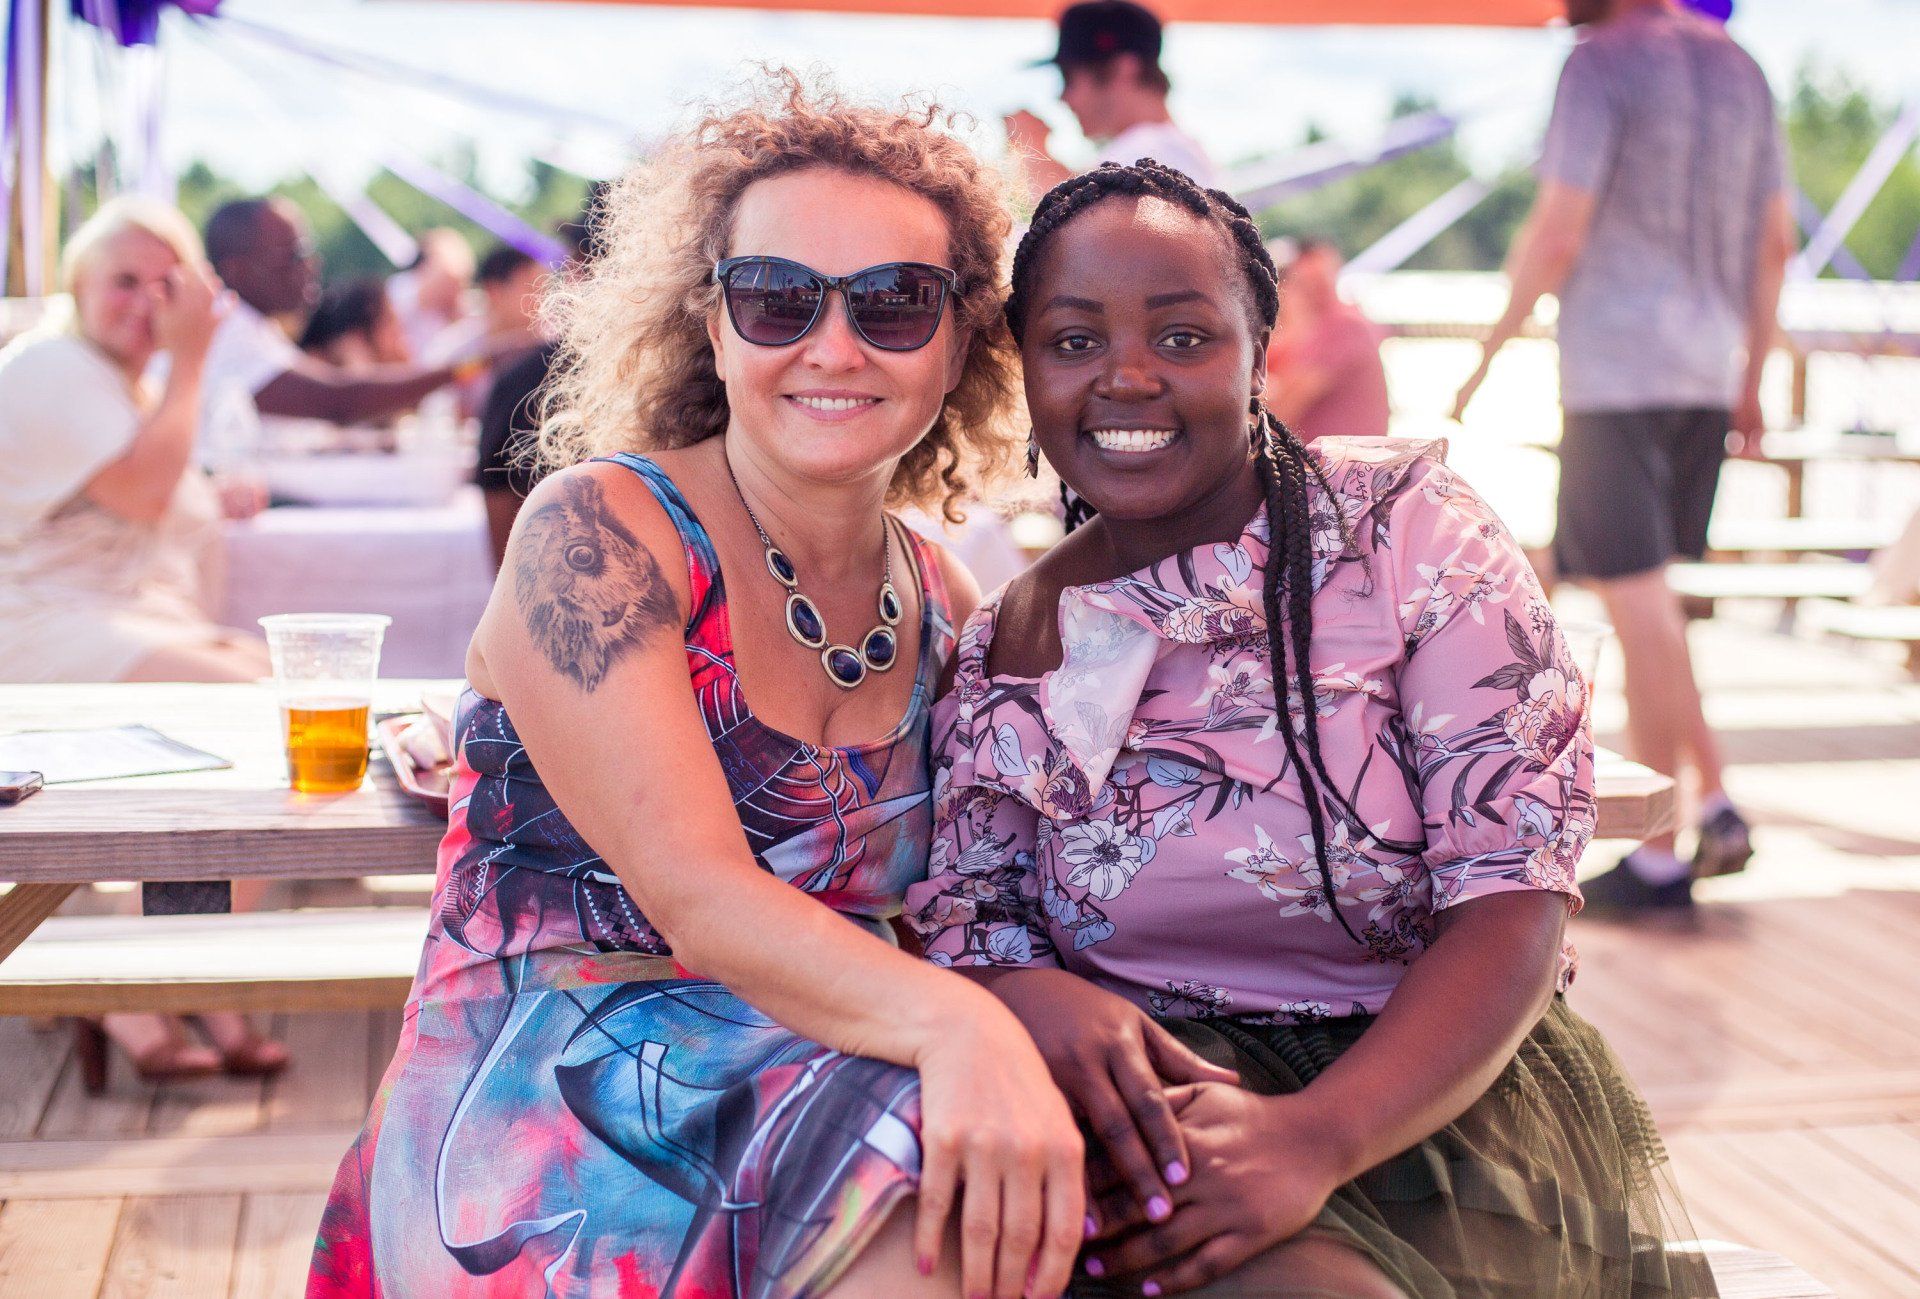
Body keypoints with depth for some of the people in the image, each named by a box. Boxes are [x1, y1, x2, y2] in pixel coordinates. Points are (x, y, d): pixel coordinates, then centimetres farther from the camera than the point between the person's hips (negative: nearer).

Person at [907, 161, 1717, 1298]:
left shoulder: (1411, 531, -5)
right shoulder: (1006, 645, 6)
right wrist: (1035, 997, -22)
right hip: (1159, 1091, 3)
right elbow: (963, 918, 5)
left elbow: (1512, 903, -13)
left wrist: (1315, 1139, -29)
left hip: (1437, 1084, -3)